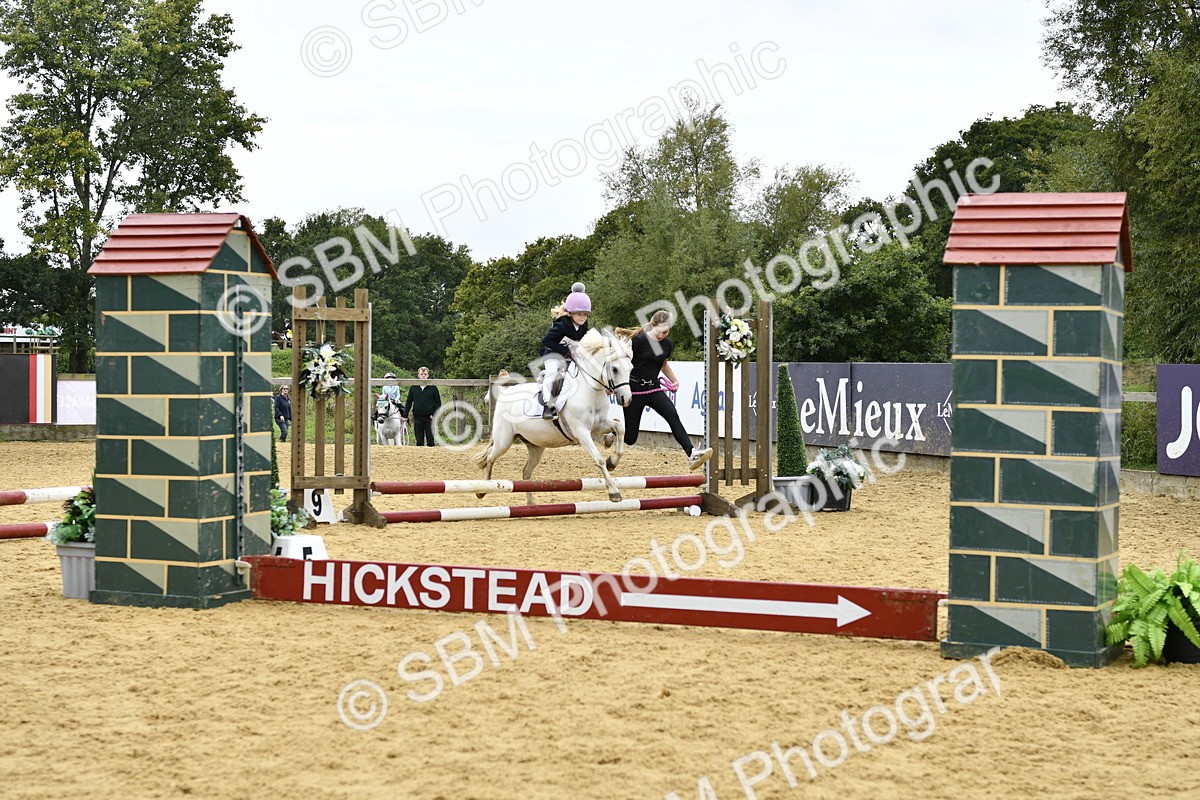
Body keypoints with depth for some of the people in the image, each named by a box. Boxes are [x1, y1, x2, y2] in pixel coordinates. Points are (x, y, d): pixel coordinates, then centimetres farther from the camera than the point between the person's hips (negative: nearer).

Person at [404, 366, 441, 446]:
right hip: (417, 417, 2)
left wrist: (434, 414, -11)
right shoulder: (413, 388, 8)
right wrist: (405, 415, 2)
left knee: (430, 438, 0)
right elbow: (409, 403, 10)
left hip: (429, 418, -2)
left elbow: (438, 403, 2)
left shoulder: (433, 388, 2)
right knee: (419, 440, 5)